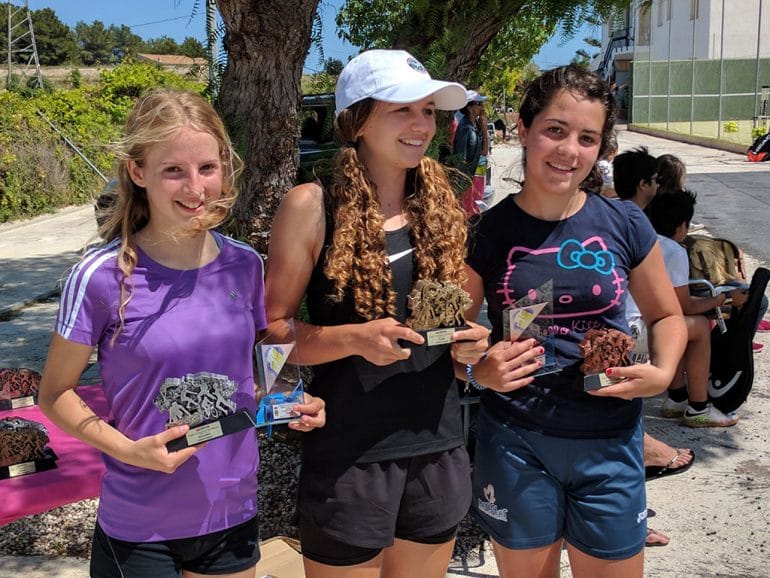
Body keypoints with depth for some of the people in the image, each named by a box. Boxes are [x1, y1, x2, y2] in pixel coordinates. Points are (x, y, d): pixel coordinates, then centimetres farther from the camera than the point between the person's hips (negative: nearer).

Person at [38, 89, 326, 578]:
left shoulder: (243, 265, -4)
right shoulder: (103, 277, -16)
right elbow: (56, 394, -6)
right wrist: (128, 449, -20)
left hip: (234, 515, 4)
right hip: (138, 531, -3)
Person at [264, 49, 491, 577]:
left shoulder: (441, 206, 5)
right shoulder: (312, 207, -10)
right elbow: (273, 330, -8)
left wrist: (469, 343, -6)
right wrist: (352, 338, -24)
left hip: (439, 449, 5)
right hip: (349, 455, -4)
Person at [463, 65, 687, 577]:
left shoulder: (626, 225, -4)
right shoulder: (487, 233, -7)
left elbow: (666, 314, 10)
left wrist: (662, 373, -8)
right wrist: (479, 371, -20)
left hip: (610, 444, 1)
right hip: (516, 443, -1)